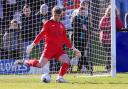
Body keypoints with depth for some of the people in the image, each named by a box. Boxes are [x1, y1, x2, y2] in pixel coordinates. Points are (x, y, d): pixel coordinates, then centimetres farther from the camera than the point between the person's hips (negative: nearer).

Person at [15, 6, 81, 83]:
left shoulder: (61, 25, 17)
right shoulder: (48, 23, 2)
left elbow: (65, 39, 22)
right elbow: (41, 35, -2)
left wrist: (73, 48, 19)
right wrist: (32, 45, -9)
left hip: (59, 49, 4)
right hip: (49, 48, -4)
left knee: (67, 60, -19)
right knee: (40, 65, -14)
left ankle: (60, 77, -5)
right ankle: (25, 62, 10)